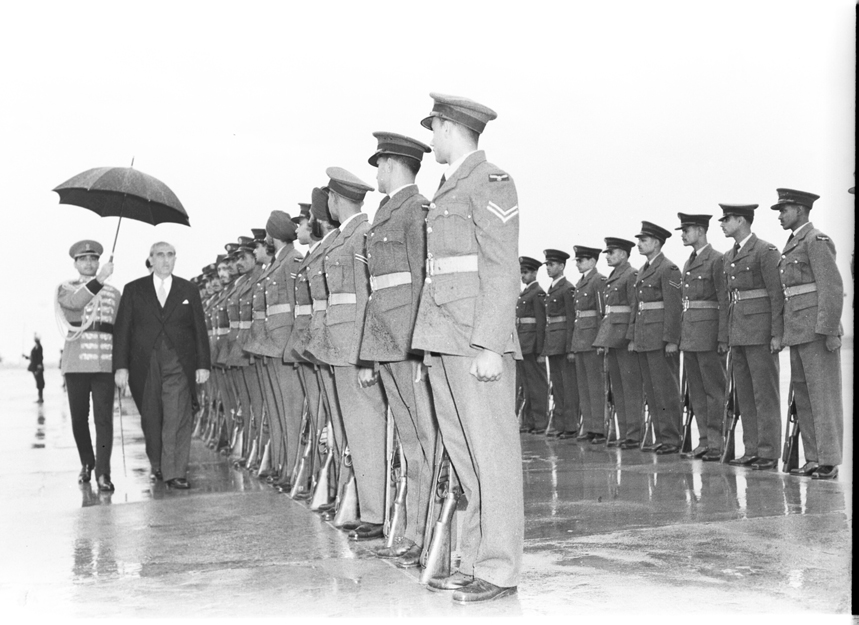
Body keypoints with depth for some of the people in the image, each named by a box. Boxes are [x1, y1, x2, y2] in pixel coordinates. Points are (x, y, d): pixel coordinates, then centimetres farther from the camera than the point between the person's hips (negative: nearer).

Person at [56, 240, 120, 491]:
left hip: (105, 363, 0)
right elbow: (75, 301, -15)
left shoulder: (113, 293, 15)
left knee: (103, 418, -8)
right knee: (79, 418, 5)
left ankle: (103, 473, -8)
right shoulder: (66, 288, 9)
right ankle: (86, 463, 25)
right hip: (76, 363, 0)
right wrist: (99, 279, -28)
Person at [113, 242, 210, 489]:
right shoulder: (133, 290, 8)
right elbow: (122, 330, 3)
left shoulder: (188, 290, 10)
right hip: (144, 364, 1)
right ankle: (157, 464, 28)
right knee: (150, 418, 9)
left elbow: (200, 329, 9)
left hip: (179, 364, -1)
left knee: (178, 419, -10)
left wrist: (203, 364, 2)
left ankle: (175, 473, -8)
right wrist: (121, 366, -5)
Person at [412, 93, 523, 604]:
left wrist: (489, 345, -18)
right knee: (462, 452, 10)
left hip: (477, 339, -9)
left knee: (492, 451, -5)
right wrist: (430, 338, 15)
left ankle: (499, 570, -1)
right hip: (441, 340, 9)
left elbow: (503, 270, -12)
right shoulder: (448, 189, 21)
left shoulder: (490, 182, -6)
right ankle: (476, 560, 16)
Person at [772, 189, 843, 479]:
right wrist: (786, 331, 16)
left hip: (817, 330, -10)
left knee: (824, 395, -6)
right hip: (797, 330, 10)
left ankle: (829, 462, -3)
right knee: (803, 395, 10)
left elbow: (833, 287, -16)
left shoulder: (817, 240, -9)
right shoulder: (793, 243, 18)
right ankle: (814, 459, 16)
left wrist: (829, 331, -20)